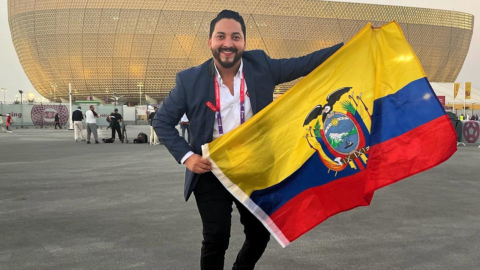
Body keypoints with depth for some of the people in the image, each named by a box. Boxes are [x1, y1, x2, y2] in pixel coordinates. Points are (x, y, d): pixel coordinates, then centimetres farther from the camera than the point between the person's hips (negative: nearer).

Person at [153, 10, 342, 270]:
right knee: (216, 239, -1)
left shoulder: (261, 66, -5)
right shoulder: (191, 79, -10)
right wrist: (186, 156, -14)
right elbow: (162, 121, -2)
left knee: (260, 233, 16)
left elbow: (305, 64, -3)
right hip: (211, 173, -3)